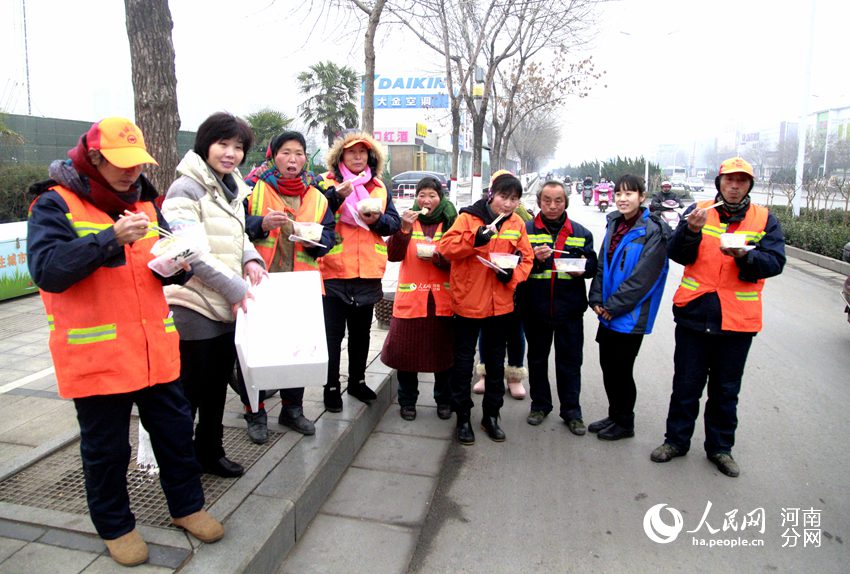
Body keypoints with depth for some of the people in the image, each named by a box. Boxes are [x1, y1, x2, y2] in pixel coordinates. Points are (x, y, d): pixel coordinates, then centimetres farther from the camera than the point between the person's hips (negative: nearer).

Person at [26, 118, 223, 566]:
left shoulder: (143, 200, 10)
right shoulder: (55, 203, -7)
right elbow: (46, 269, -20)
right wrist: (110, 238, -30)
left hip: (155, 348, 5)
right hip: (96, 356, -5)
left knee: (175, 430, 15)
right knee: (105, 447, 11)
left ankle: (186, 505, 35)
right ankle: (115, 526, 32)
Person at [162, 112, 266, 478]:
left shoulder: (232, 188, 13)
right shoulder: (187, 188, -12)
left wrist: (250, 258, 0)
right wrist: (235, 287, -19)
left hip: (226, 306, 8)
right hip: (193, 305, -8)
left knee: (218, 386, 18)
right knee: (189, 391, 2)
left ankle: (210, 452, 34)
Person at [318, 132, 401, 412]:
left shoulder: (379, 187, 11)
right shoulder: (326, 182, -1)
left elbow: (395, 222, 8)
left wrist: (377, 219, -11)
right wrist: (336, 196, -26)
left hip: (368, 273, 4)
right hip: (334, 272, -4)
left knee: (361, 332, 17)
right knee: (333, 333, 4)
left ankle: (357, 380, 33)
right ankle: (331, 386, 18)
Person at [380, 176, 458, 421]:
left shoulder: (450, 223, 5)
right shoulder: (408, 221, 7)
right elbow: (393, 255, -6)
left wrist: (436, 256, -16)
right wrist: (404, 228, -19)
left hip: (441, 299, 0)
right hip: (410, 299, 0)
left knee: (443, 350, 6)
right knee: (406, 349, 3)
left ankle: (444, 400, 24)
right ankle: (407, 401, 20)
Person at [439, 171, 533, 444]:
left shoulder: (517, 224, 3)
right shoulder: (468, 217, -9)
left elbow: (526, 258, 5)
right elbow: (446, 247, -17)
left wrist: (513, 275, -14)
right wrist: (474, 239, -31)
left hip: (501, 304, 4)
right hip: (467, 302, -4)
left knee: (496, 361, 15)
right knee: (464, 360, 8)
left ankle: (491, 414, 31)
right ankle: (462, 416, 23)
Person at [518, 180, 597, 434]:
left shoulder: (581, 233, 6)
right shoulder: (526, 230, 1)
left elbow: (593, 265, 8)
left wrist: (582, 269, -13)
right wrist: (534, 259, -21)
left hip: (569, 308, 1)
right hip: (535, 307, 0)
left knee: (570, 360, 8)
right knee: (537, 358, 13)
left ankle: (571, 410, 22)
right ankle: (540, 404, 30)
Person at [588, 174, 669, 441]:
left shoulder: (654, 231, -14)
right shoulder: (614, 224, 9)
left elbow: (642, 278, -19)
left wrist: (612, 306, -16)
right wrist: (597, 300, 1)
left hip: (630, 316, -7)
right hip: (607, 312, 7)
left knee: (621, 370, 5)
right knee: (607, 366, 15)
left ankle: (624, 423, 24)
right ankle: (614, 416, 33)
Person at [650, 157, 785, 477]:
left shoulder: (765, 219, 4)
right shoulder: (699, 211, 3)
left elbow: (775, 262, -6)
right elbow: (677, 255, -6)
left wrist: (744, 255, -24)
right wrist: (692, 230, -24)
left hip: (738, 320, 1)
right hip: (695, 314, 0)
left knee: (726, 390, 14)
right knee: (686, 384, 11)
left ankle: (720, 447, 30)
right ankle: (676, 440, 26)